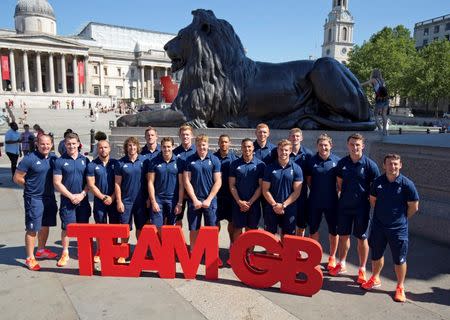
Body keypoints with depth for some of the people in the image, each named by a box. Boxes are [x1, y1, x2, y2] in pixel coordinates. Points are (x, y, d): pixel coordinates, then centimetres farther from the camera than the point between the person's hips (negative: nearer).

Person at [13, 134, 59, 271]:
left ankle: (41, 251, 36)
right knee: (32, 229, 0)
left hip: (49, 197, 6)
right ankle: (30, 258, 11)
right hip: (34, 199, -6)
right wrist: (32, 187, -2)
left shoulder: (54, 158, 3)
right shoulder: (29, 159, -13)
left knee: (45, 226, 18)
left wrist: (48, 187, 4)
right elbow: (17, 178, -9)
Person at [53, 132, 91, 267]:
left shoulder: (85, 160, 4)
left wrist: (82, 194, -9)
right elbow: (57, 183, -6)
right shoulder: (60, 161, -3)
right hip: (67, 201, -2)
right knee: (66, 227, 4)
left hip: (83, 200, 2)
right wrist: (71, 196, -10)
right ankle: (65, 254, 19)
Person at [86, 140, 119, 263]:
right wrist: (103, 197, -10)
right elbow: (91, 185, -3)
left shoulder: (115, 163, 2)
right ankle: (99, 252, 21)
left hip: (114, 200, 1)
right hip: (99, 201, 0)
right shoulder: (92, 165, 0)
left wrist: (112, 197, -10)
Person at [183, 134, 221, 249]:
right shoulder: (190, 160, 2)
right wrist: (195, 199, -6)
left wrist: (208, 200, -7)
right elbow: (186, 181, 0)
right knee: (193, 230, 9)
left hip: (210, 200, -1)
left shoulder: (214, 160, 1)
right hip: (194, 200, 1)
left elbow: (218, 182, -1)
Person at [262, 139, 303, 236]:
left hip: (289, 209, 0)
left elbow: (297, 192, -5)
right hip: (271, 209, 0)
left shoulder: (296, 169, -3)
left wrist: (283, 205, -13)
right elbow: (265, 190, -1)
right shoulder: (270, 168, -1)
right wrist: (275, 205, -12)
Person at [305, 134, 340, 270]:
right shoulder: (311, 160, -3)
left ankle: (332, 257, 30)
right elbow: (308, 180, 5)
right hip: (314, 202, 1)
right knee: (313, 229, 12)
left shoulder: (337, 161, -5)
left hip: (332, 201, -1)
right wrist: (316, 192, 2)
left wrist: (337, 193, -1)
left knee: (333, 230, 10)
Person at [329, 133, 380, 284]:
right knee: (343, 235, 13)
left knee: (362, 238, 8)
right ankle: (341, 264, 30)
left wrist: (373, 204, -4)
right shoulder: (342, 163, 0)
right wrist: (338, 197, 4)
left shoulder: (370, 165, -10)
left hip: (361, 207, -3)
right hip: (344, 205, 3)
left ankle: (362, 269, 23)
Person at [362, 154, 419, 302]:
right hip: (378, 225, 3)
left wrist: (401, 219, 5)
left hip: (398, 228, -3)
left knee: (399, 259, 7)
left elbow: (414, 207, -5)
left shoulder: (407, 184, -13)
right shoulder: (378, 182, -4)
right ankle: (375, 279, 39)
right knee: (376, 255, 17)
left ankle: (400, 287, 27)